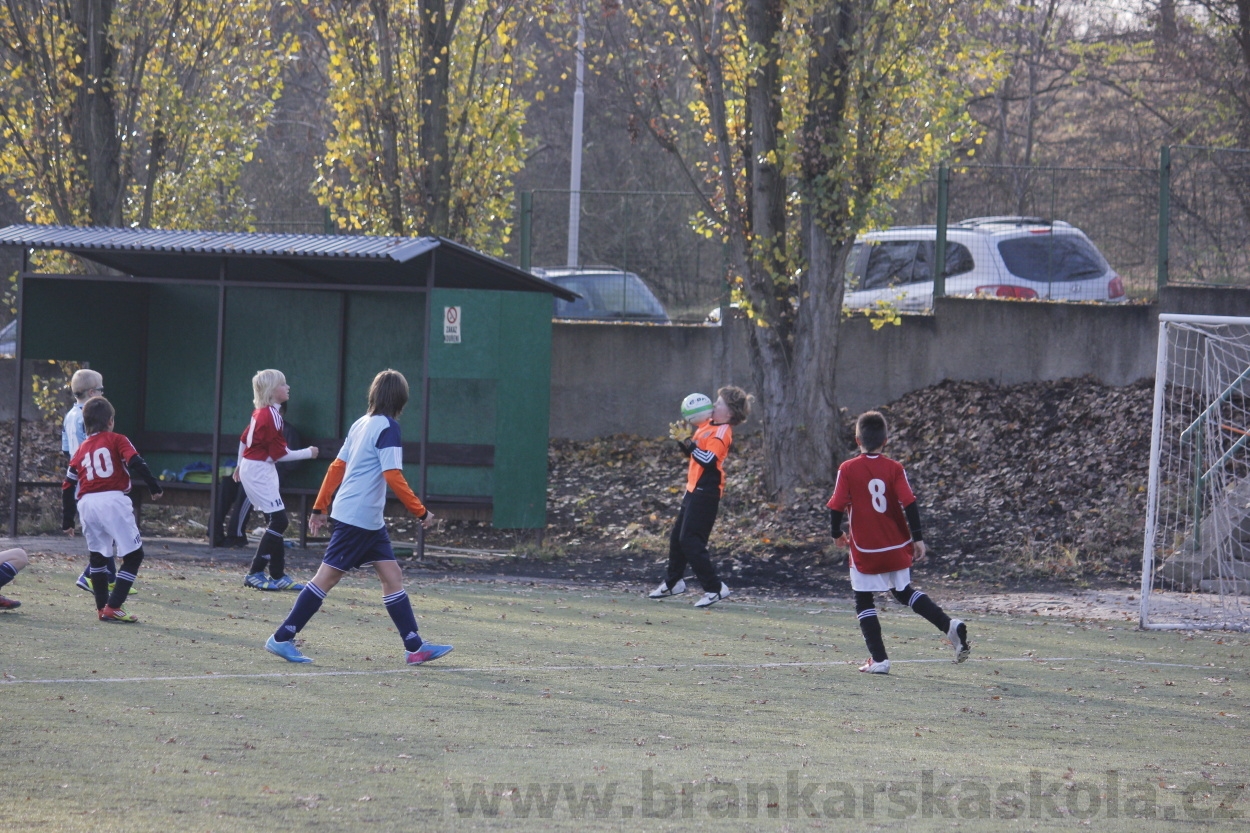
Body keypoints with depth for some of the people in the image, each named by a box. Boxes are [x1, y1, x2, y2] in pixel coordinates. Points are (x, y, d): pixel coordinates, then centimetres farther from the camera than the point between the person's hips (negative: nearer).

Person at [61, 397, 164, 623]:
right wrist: (154, 486, -4)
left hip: (86, 503, 5)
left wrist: (67, 521, 24)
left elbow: (68, 487, 19)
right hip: (113, 500, -5)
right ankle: (113, 608, -10)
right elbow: (135, 464, -9)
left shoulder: (81, 450, 21)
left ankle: (102, 607, 21)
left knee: (97, 555, 23)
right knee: (133, 555, 0)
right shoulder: (116, 440, 8)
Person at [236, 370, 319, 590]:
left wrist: (241, 464, 33)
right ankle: (255, 573, -10)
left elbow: (244, 439, 21)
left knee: (276, 522, 9)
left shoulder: (260, 413, 10)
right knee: (279, 520, -11)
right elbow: (280, 454, -17)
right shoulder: (271, 416, -19)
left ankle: (278, 576, 10)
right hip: (260, 471, -10)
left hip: (251, 467, 10)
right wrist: (308, 453, -7)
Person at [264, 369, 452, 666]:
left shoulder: (361, 424, 11)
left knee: (392, 576, 7)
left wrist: (319, 508, 19)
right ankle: (282, 639, -1)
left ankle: (415, 646, 6)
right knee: (327, 577, -4)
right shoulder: (387, 428, -14)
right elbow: (393, 477, -20)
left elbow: (337, 468, 15)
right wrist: (422, 512, -14)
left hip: (370, 522, 9)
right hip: (358, 517, -9)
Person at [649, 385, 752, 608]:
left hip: (706, 492, -10)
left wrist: (687, 441, -28)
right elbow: (691, 452, 19)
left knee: (689, 540, -13)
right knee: (677, 536, 19)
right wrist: (682, 437, 1)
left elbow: (707, 459, -28)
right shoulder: (707, 425, 11)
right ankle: (673, 583, 36)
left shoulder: (722, 433, -16)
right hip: (694, 488, 10)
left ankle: (715, 588, -10)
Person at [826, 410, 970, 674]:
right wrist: (917, 538, -6)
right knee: (904, 592, 21)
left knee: (864, 602, 10)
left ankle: (878, 659, 3)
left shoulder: (848, 470, -8)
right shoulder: (894, 468, -4)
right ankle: (950, 625, 3)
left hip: (865, 551, -3)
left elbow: (836, 507, -8)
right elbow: (909, 504, -11)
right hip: (897, 549, 3)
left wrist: (837, 534, 10)